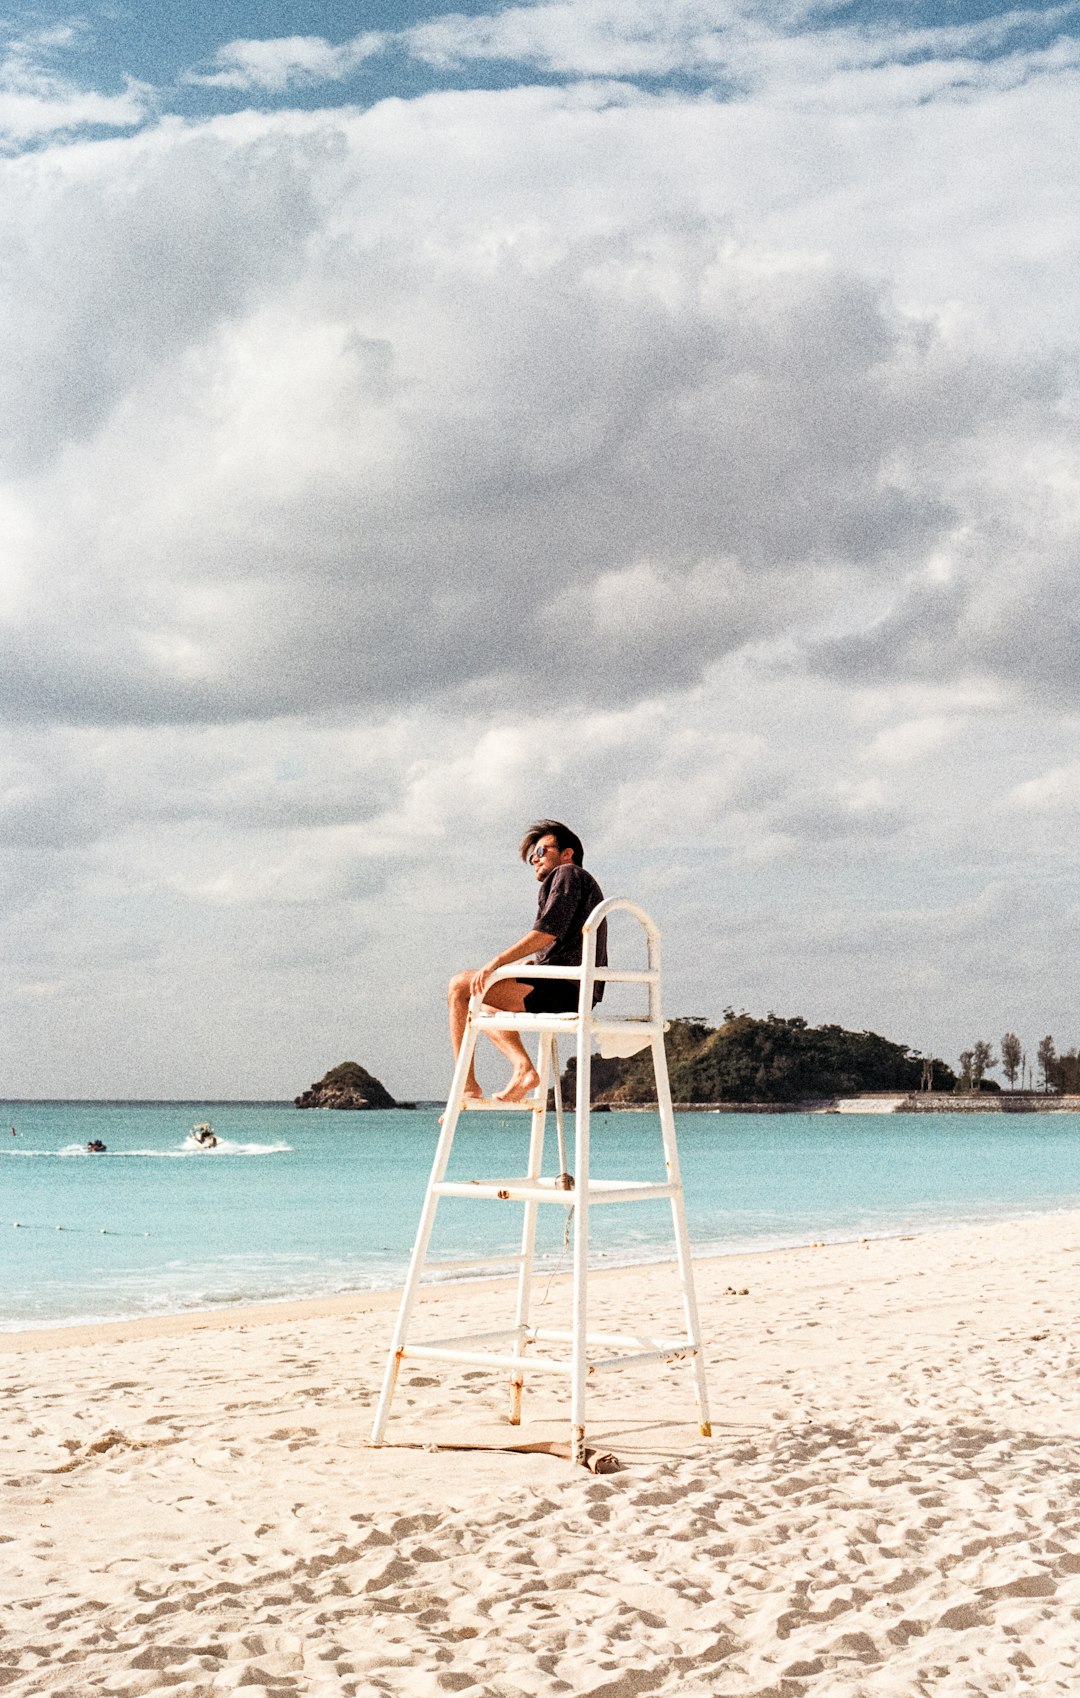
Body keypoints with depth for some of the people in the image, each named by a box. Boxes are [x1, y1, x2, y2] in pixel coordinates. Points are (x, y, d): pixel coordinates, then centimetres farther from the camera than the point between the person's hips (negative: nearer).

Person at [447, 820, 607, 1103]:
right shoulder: (584, 883, 29)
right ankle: (523, 1068, 2)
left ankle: (466, 1085, -13)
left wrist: (496, 963, -18)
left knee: (460, 986, -8)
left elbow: (547, 932, -16)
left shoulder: (568, 874, -1)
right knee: (486, 1006, 27)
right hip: (571, 993, 11)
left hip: (559, 988, -11)